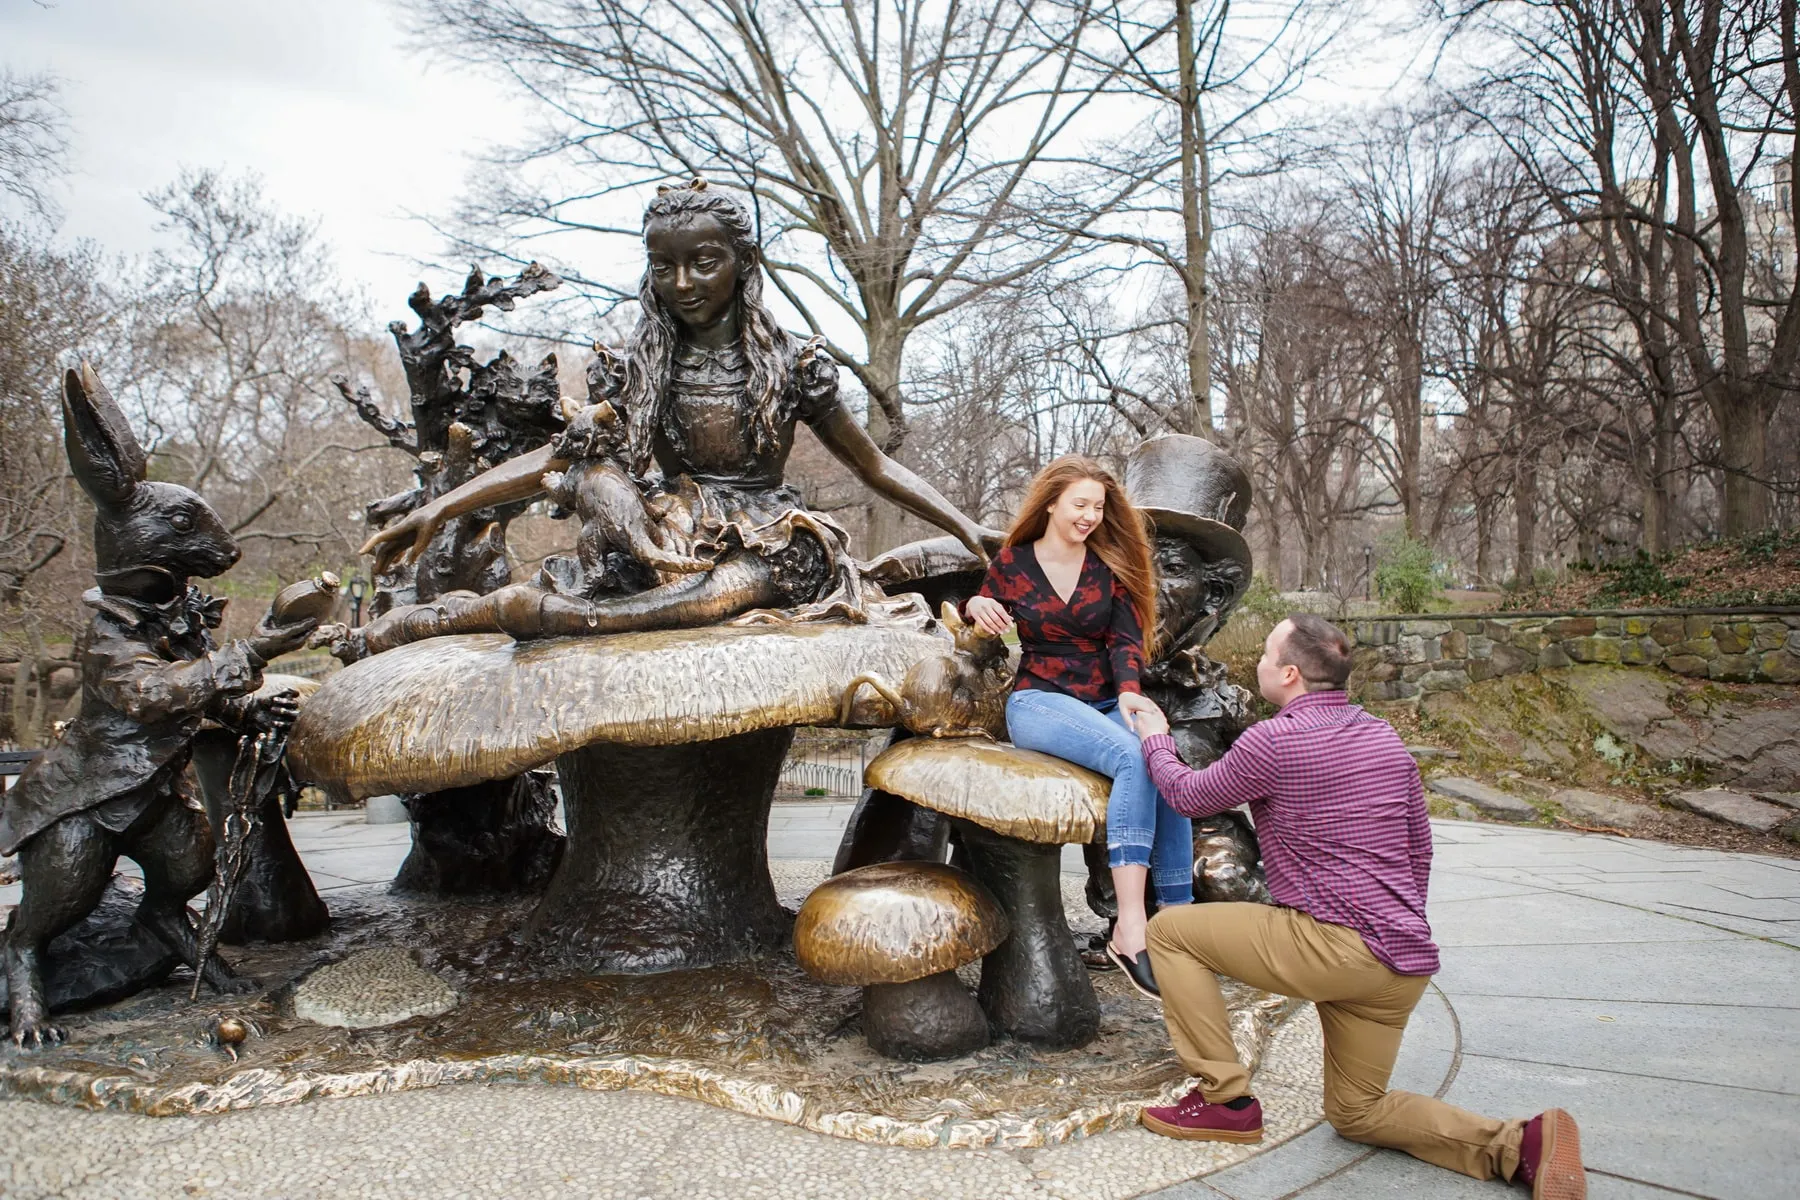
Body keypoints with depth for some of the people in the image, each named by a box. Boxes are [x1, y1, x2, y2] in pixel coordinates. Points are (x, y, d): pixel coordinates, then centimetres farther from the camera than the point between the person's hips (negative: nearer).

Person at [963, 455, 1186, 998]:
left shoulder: (1112, 565, 10)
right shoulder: (1011, 563, 6)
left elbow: (1125, 639, 3)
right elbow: (973, 609, 18)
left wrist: (1128, 691, -18)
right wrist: (975, 605, -7)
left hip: (1105, 705, 3)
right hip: (1038, 703, -3)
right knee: (1134, 759, -33)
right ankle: (1129, 932, -38)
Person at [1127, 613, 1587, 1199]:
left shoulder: (1272, 740, -10)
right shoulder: (1384, 737, 13)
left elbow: (1190, 797, 5)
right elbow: (1420, 848, 20)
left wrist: (1156, 742, 23)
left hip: (1333, 944, -8)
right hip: (1406, 960, 8)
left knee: (1171, 931, 3)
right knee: (1356, 1112, 21)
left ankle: (1224, 1098, 5)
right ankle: (1521, 1142, 3)